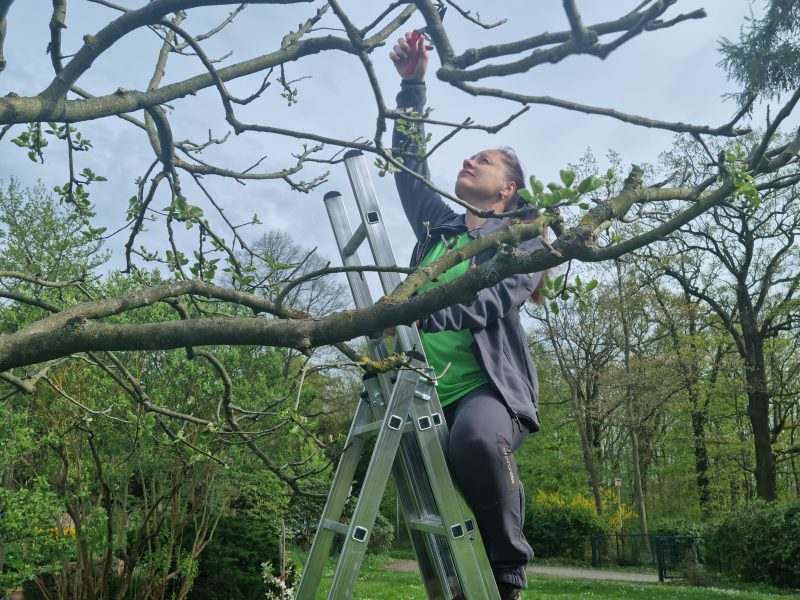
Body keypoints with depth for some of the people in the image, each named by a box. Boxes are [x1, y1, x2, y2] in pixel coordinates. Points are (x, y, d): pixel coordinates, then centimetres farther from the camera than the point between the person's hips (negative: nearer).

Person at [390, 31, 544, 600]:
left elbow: (493, 299, -12)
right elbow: (410, 161, 23)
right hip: (426, 392, 5)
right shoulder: (437, 224, 22)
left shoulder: (525, 240, 6)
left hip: (489, 387, -5)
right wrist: (413, 85, 17)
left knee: (479, 439, -37)